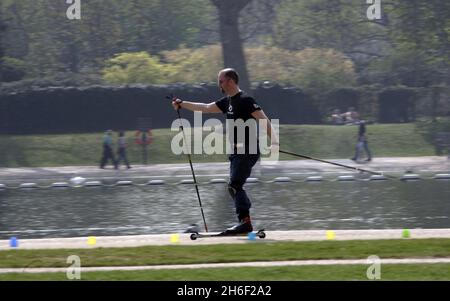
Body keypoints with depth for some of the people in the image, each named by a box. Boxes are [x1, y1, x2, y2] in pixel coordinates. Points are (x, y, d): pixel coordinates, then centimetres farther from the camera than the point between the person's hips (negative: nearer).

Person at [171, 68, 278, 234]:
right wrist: (182, 104, 28)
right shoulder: (227, 101, 15)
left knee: (235, 185, -16)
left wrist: (273, 140, -32)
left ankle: (245, 221, -20)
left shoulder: (245, 100, -12)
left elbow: (263, 119, -20)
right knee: (235, 187, 8)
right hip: (236, 151, 10)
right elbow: (206, 108, 26)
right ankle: (244, 221, 9)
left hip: (247, 150, -10)